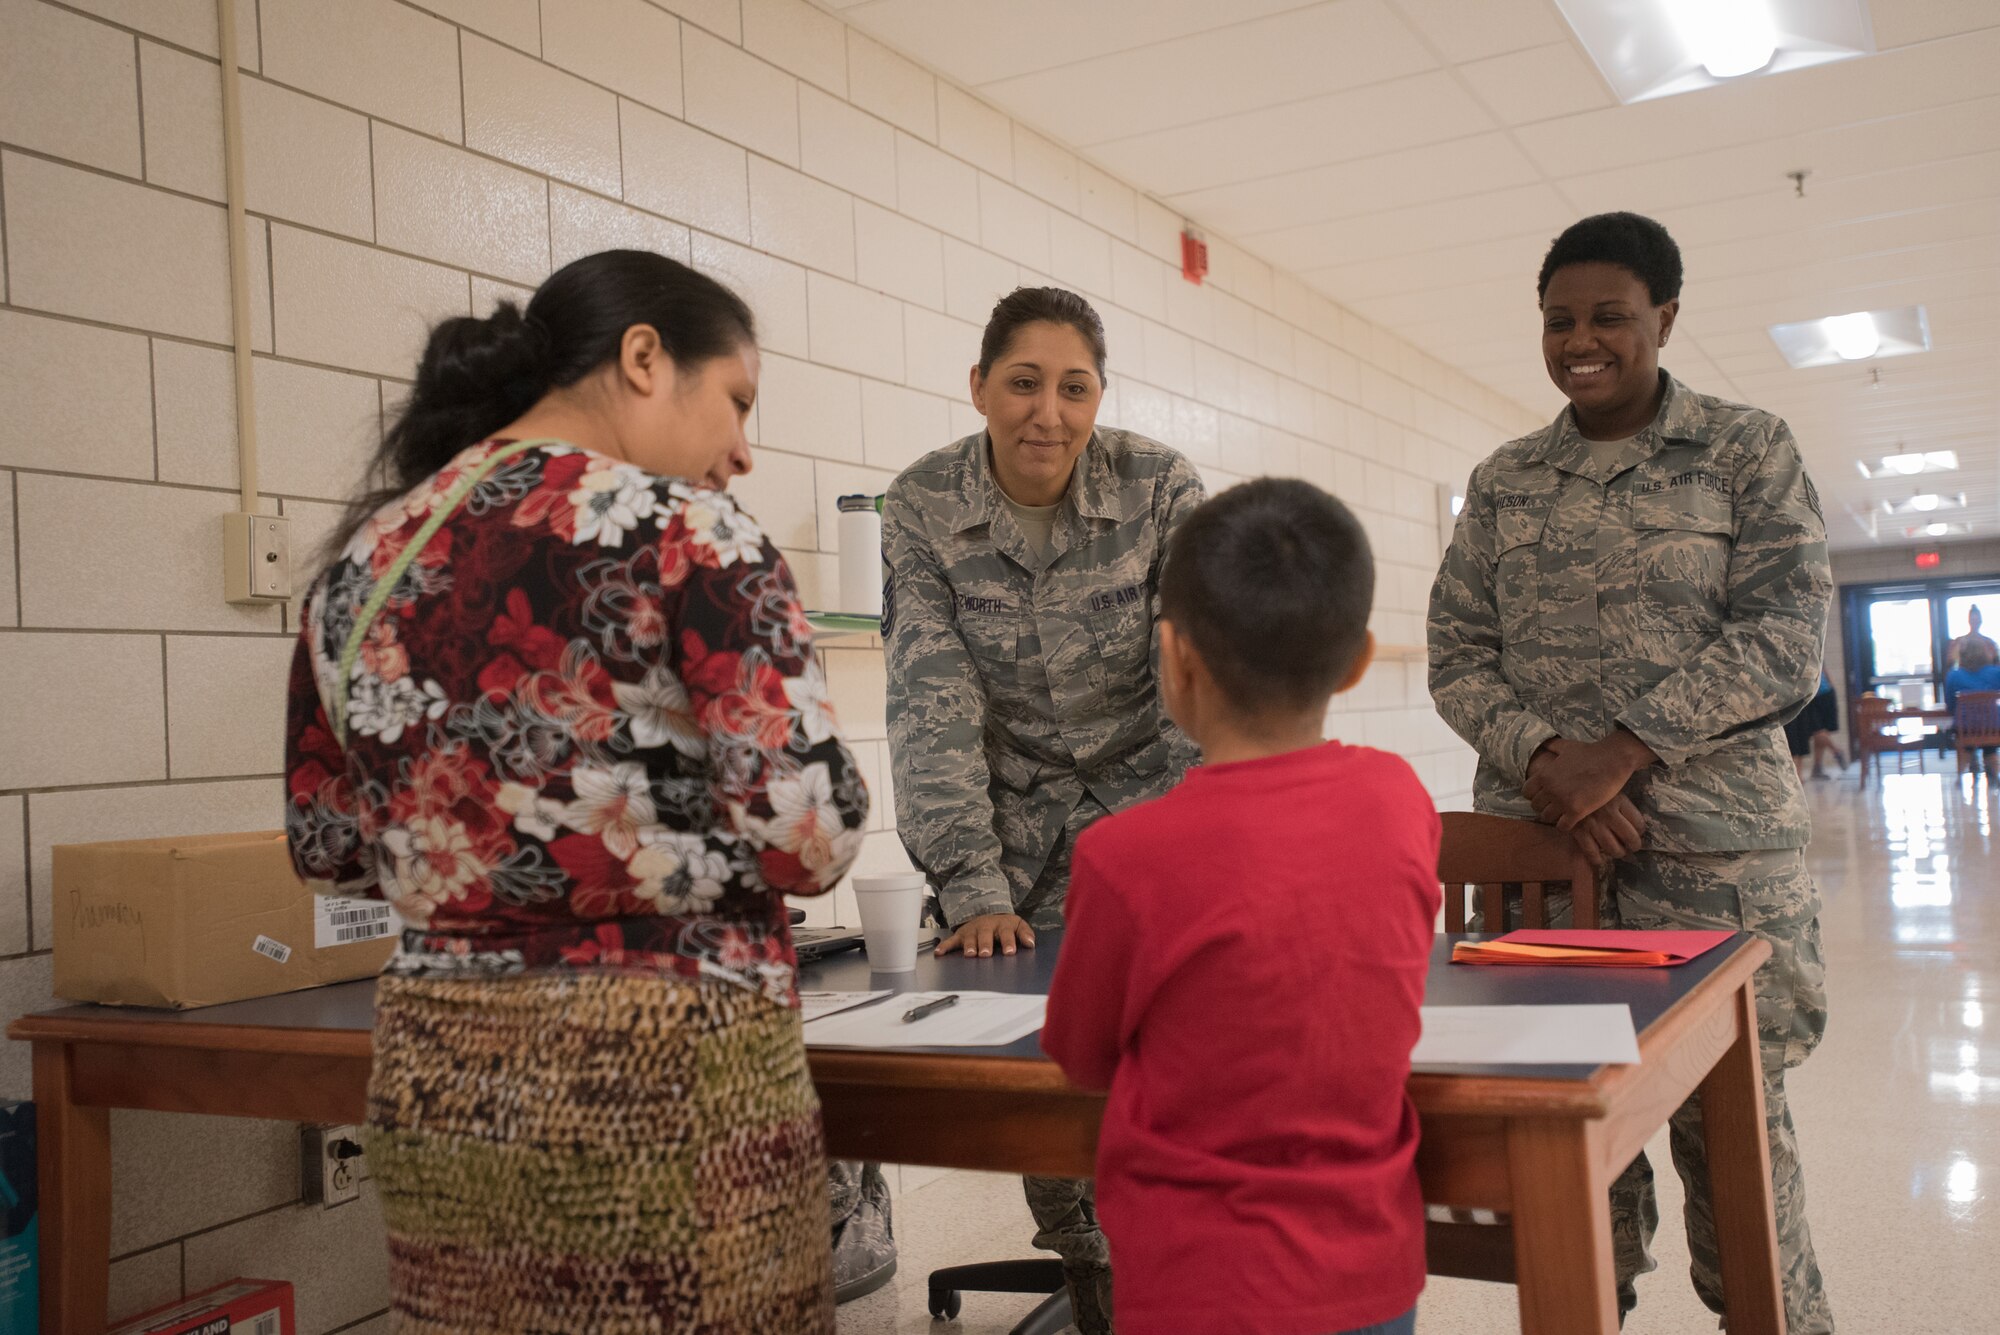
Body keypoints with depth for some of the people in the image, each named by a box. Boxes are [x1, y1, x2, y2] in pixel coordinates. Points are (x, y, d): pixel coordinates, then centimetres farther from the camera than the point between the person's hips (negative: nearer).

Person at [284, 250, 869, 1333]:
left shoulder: (366, 553, 5)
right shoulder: (684, 532, -13)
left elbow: (328, 850, 11)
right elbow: (809, 838, -18)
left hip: (433, 1076, 6)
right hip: (662, 1076, -6)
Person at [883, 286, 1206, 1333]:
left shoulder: (1161, 490, -12)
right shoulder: (921, 509, -11)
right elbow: (931, 703, -16)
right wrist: (973, 889, -23)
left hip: (1139, 799, -1)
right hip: (1008, 820, 1)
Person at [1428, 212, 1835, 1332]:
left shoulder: (1749, 451, 5)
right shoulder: (1504, 482, 13)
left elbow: (1784, 640, -5)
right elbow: (1459, 653, 9)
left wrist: (1623, 752, -15)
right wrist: (1539, 756, -10)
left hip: (1712, 848, -2)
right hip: (1536, 839, 3)